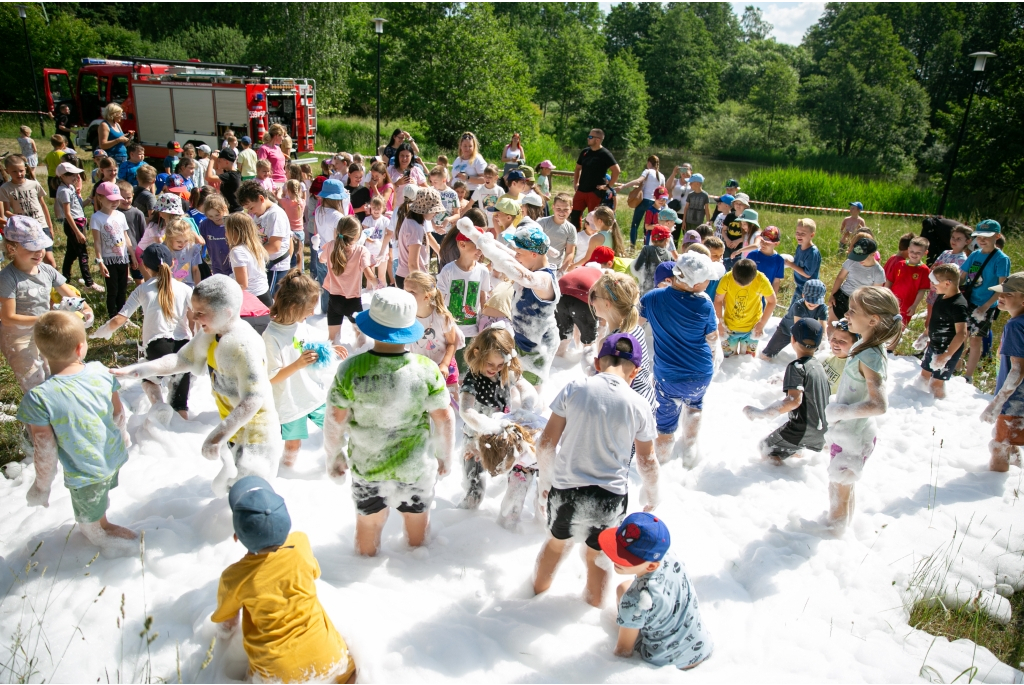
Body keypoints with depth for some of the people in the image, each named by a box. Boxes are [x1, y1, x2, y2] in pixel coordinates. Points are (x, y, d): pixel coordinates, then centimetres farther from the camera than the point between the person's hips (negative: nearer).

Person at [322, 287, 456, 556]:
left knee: (368, 524, 26)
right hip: (415, 468, 0)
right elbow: (444, 418, -13)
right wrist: (446, 456, 5)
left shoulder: (350, 369, -22)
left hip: (365, 466, 0)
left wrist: (334, 457, 5)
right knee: (417, 521, 27)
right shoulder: (426, 370, -22)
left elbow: (335, 420, -13)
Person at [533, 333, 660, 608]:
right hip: (610, 497, 0)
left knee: (556, 541, 30)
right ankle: (594, 605, 49)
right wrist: (651, 497, 20)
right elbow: (647, 463, 1)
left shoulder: (574, 389, -10)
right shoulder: (639, 406, -8)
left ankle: (538, 589, 53)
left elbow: (546, 444, -6)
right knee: (597, 555, 26)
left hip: (565, 490, 1)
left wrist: (545, 479, 11)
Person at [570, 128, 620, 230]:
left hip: (595, 192, -6)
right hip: (581, 190, 7)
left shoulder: (605, 154, -10)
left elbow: (616, 170, -16)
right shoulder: (585, 151, 10)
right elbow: (578, 168, 22)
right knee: (574, 216, 5)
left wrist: (608, 186, -16)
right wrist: (575, 183, 10)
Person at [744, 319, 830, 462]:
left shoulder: (797, 366, -15)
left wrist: (761, 413, -30)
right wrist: (785, 379, 33)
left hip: (802, 430, -8)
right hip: (822, 432, 8)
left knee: (765, 448, 5)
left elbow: (794, 400, -28)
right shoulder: (818, 365, 9)